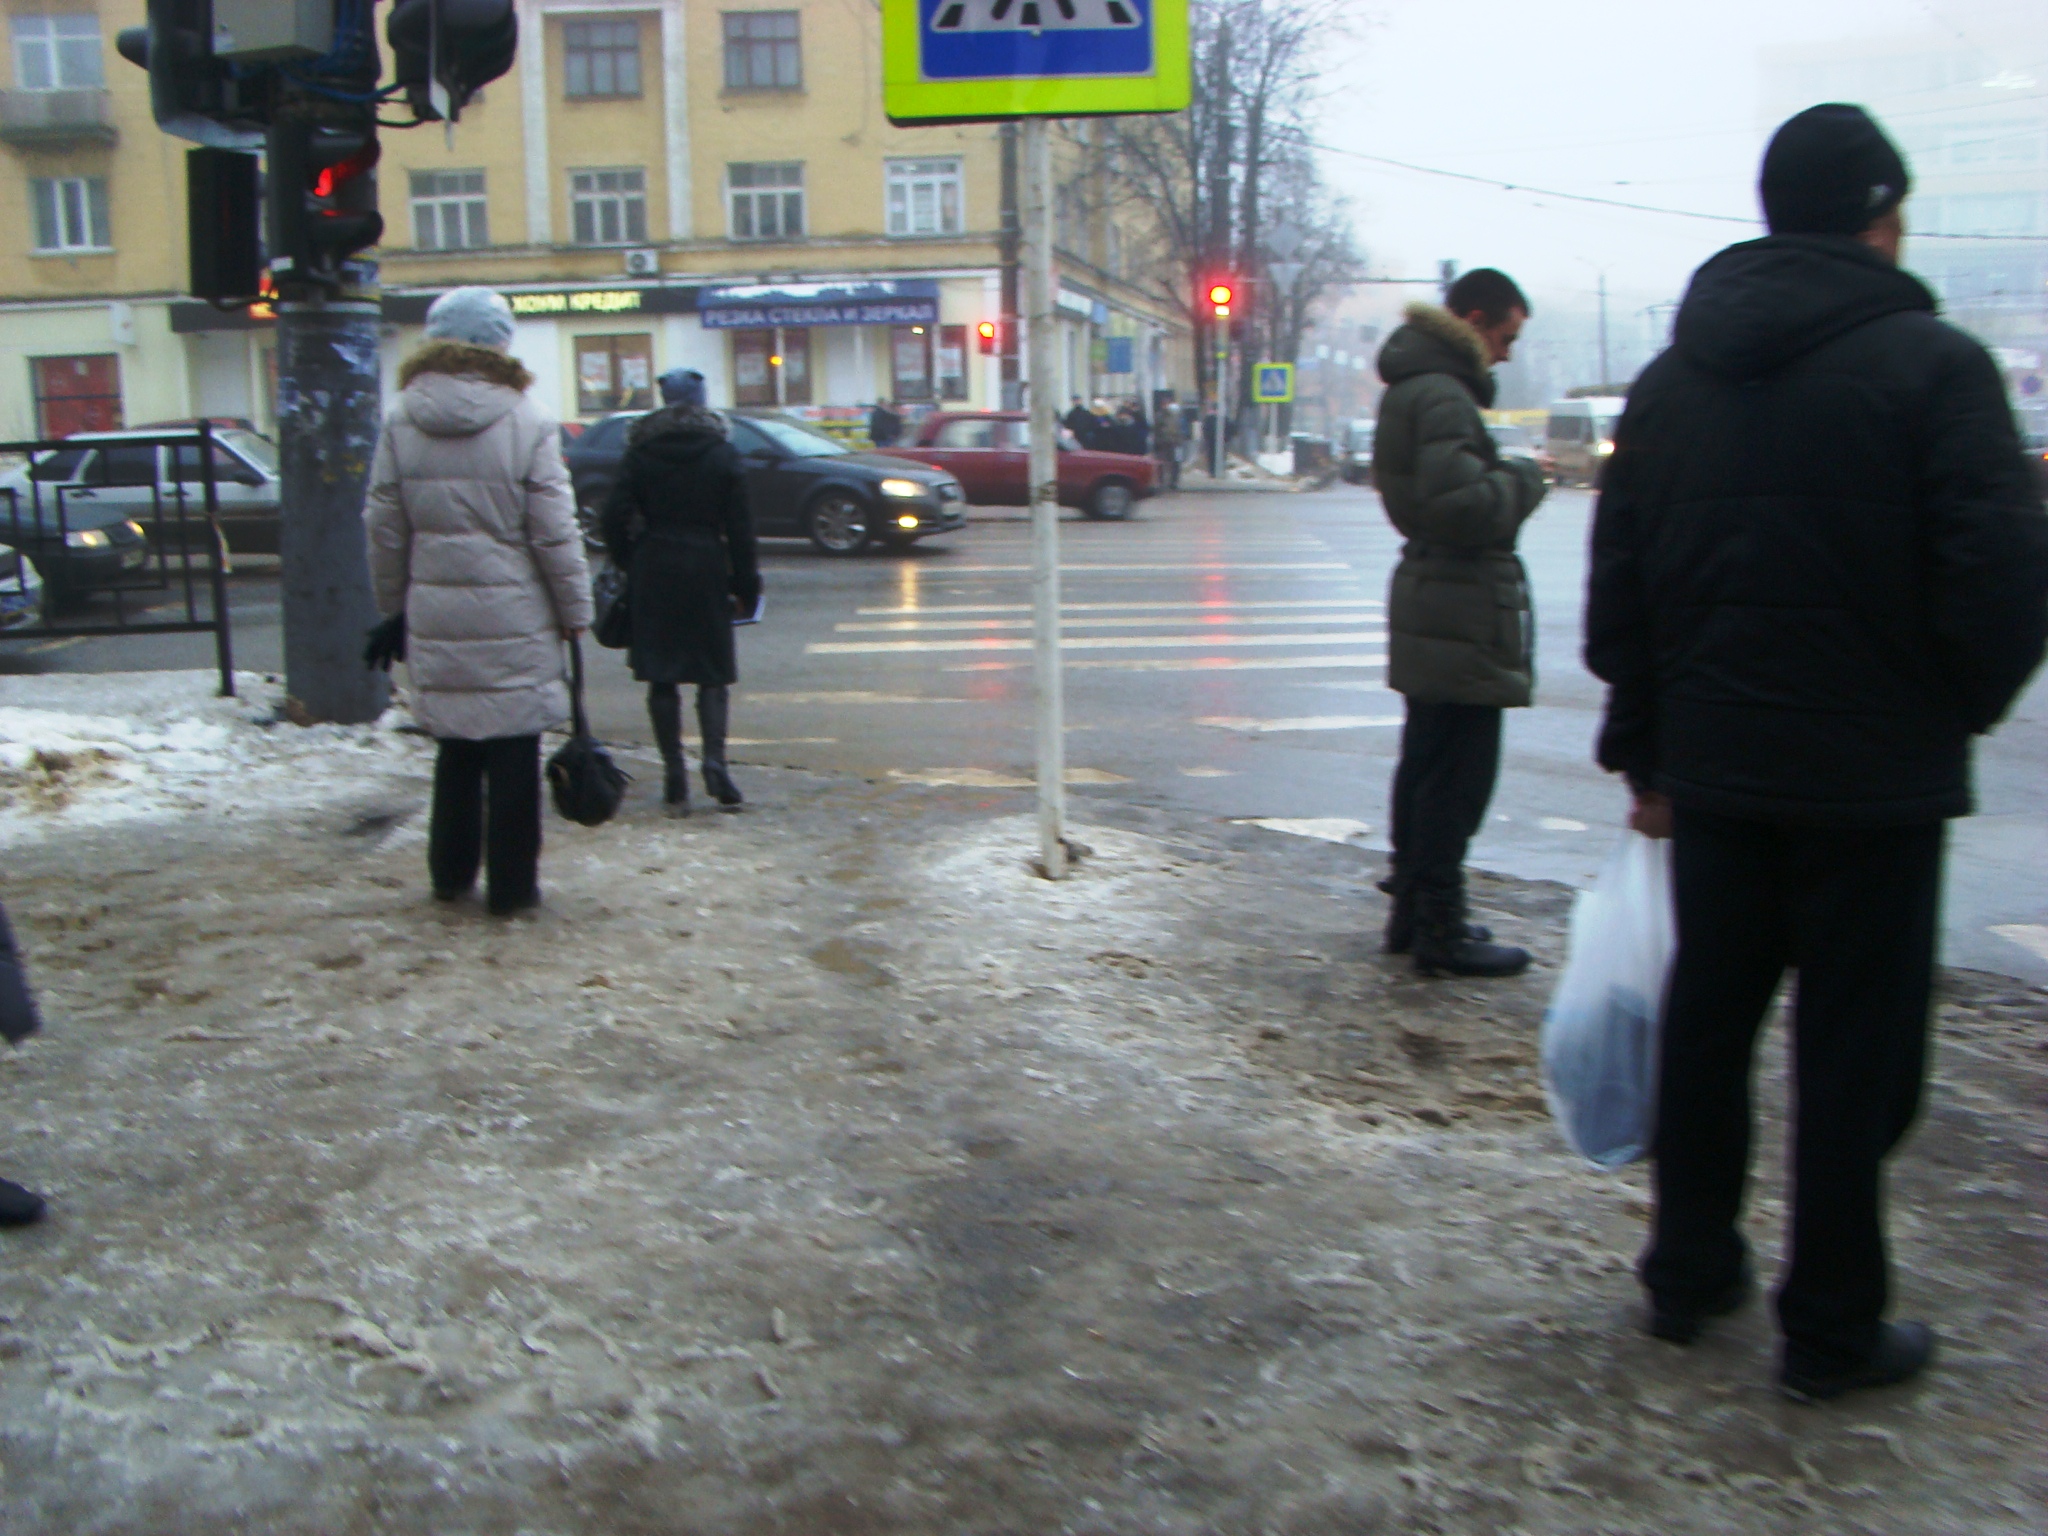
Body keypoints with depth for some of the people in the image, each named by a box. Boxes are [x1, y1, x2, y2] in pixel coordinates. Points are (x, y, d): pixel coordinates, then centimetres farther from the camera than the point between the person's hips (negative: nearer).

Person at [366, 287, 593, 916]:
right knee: (513, 751, 5)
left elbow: (384, 529, 5)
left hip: (436, 617, 4)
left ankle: (450, 874, 27)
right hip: (513, 617, -4)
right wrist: (574, 609, 1)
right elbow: (555, 532, -8)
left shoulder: (401, 424, 1)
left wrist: (395, 603, 16)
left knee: (456, 746, 18)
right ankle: (511, 885, 11)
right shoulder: (526, 423, -9)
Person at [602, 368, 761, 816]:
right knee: (714, 670, 7)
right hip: (706, 569, 0)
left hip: (653, 572, 1)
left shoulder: (640, 453, 2)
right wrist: (745, 584, 4)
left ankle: (675, 779, 5)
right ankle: (714, 760, -12)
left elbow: (616, 516, -3)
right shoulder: (722, 454, 1)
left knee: (661, 676, 5)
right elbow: (739, 526, -1)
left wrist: (626, 564, 9)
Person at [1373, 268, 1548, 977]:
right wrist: (1522, 480, -10)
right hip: (1465, 617, -11)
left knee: (1427, 765, 17)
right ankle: (1440, 931, 2)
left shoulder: (1414, 387, 17)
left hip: (1432, 606, 11)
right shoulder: (1442, 395, -17)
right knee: (1458, 776, -5)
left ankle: (1413, 911, 26)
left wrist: (1507, 479, 9)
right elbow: (1462, 504, -27)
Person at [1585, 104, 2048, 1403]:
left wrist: (1643, 751, 16)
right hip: (1875, 773, -5)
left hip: (1713, 769, 5)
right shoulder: (1932, 364, -10)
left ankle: (1689, 1272, 28)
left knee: (1708, 1020, 16)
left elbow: (1619, 591, 9)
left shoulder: (1672, 379, 8)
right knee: (1856, 1052, 4)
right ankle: (1834, 1332, 14)